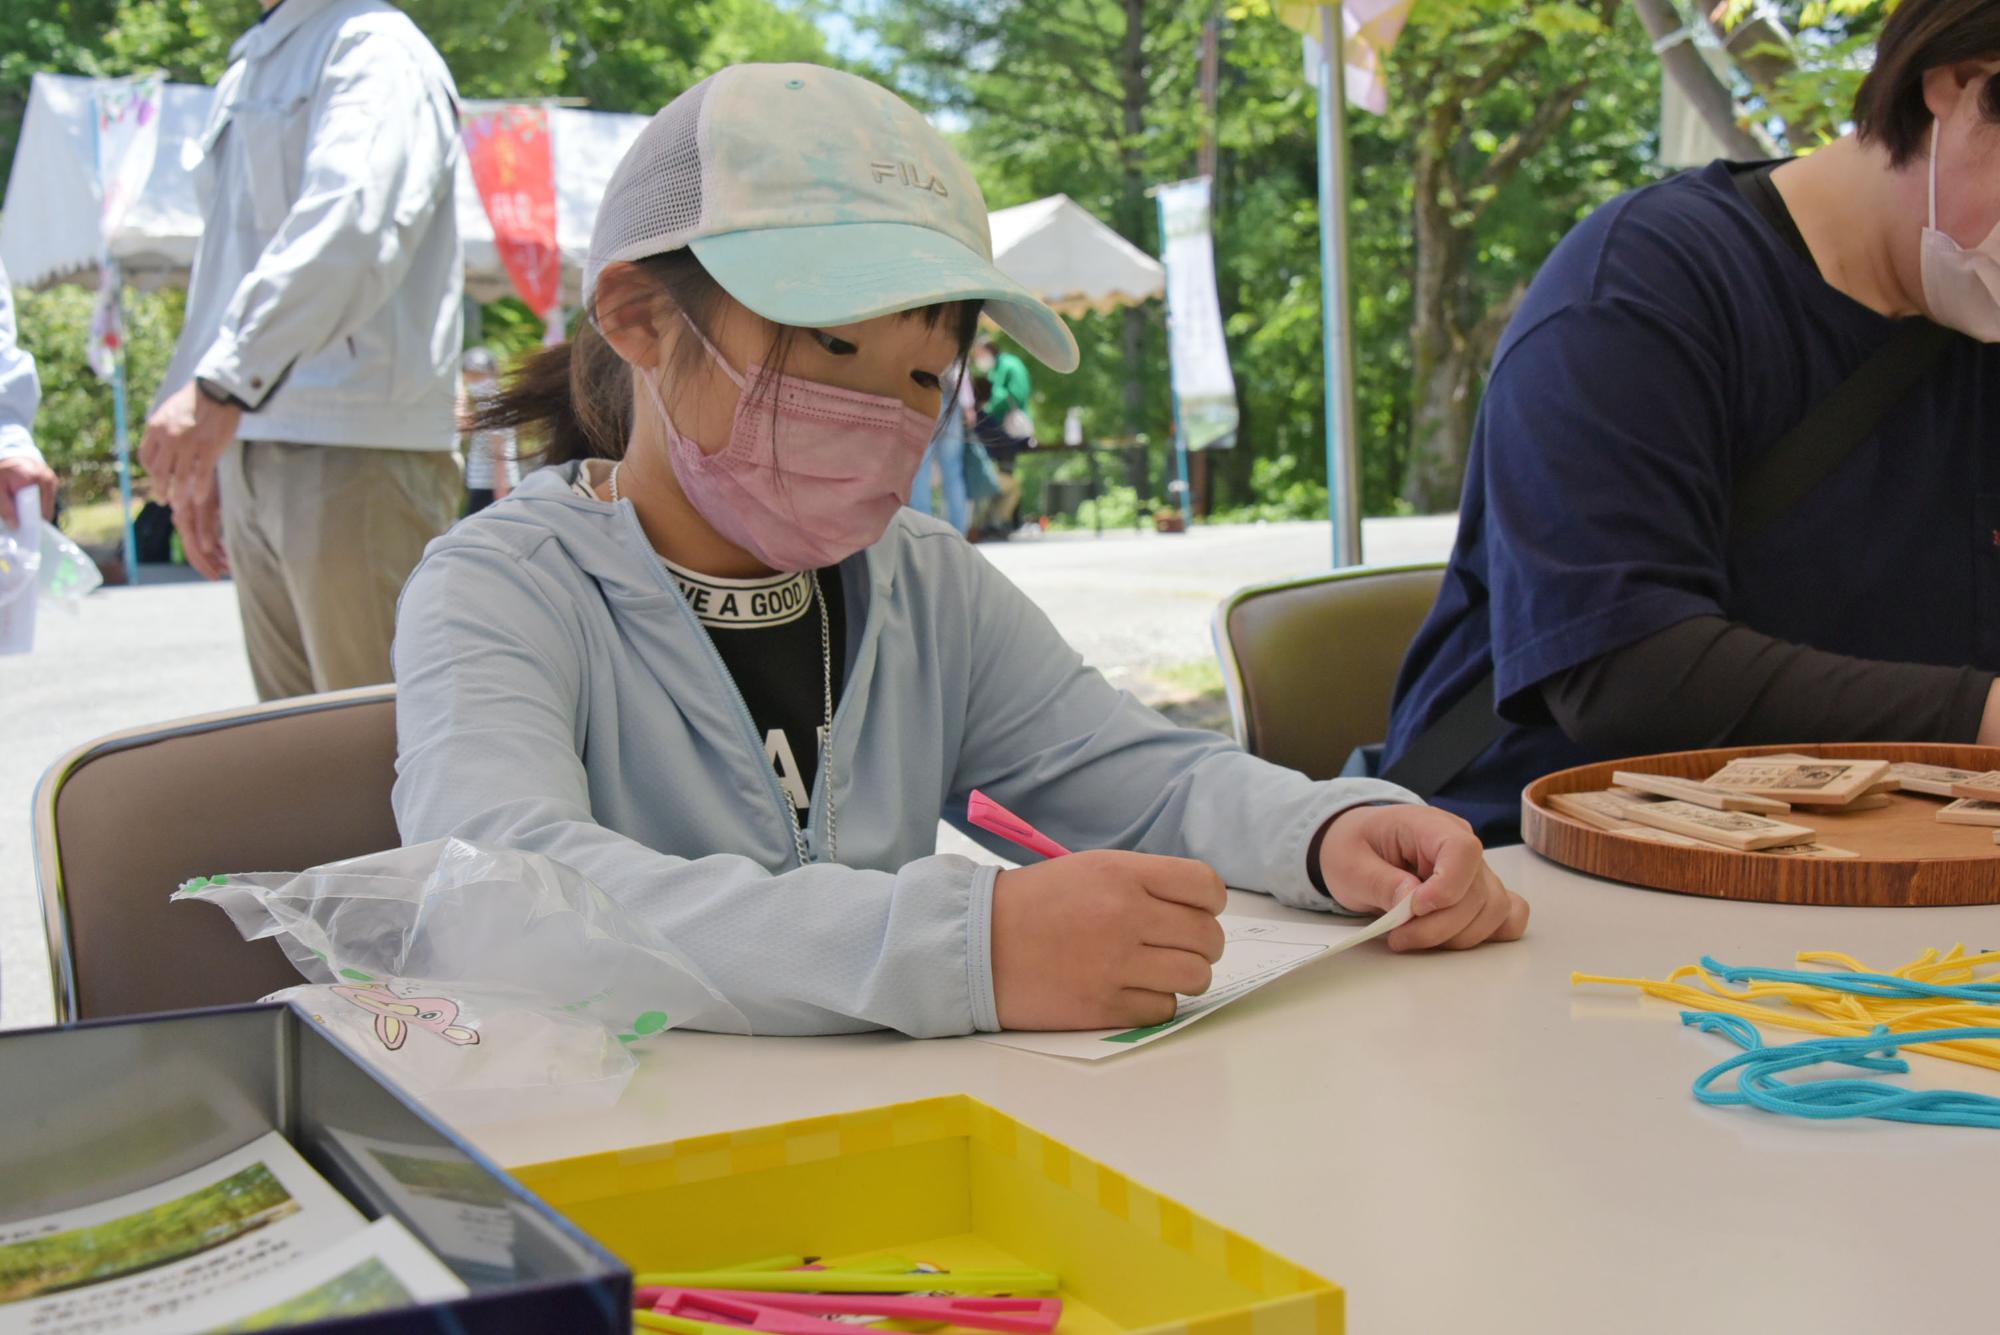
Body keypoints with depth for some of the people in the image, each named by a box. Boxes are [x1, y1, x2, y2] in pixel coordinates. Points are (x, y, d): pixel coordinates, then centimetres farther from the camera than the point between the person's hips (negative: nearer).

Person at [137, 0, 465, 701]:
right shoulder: (243, 76, 22)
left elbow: (352, 227, -25)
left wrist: (223, 381, -33)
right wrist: (197, 458, 26)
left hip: (359, 456, -9)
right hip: (252, 451, 9)